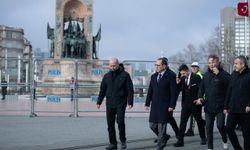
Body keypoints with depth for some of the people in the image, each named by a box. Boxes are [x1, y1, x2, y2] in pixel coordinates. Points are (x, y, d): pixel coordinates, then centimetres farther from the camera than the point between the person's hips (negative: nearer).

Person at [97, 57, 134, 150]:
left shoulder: (125, 75, -1)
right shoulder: (107, 76, 10)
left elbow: (130, 89, -3)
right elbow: (102, 90, 14)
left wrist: (130, 102, -10)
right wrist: (99, 102, 7)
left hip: (120, 103, -4)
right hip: (109, 104, 4)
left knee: (120, 121, -14)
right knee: (110, 124, 2)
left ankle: (123, 140, 8)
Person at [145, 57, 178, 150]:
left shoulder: (171, 76, -7)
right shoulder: (154, 76, 11)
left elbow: (174, 92, -9)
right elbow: (150, 91, 14)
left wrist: (172, 106, -14)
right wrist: (147, 103, 9)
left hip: (165, 106, -6)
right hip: (155, 105, 6)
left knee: (161, 127, -2)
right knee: (152, 125, 8)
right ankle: (164, 137, 32)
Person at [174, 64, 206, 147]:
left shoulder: (196, 77, -10)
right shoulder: (182, 78, 4)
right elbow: (179, 89, 8)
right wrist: (178, 83, -10)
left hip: (195, 103, -4)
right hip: (186, 103, 4)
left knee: (199, 121, 12)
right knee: (182, 122, -4)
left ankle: (203, 138, 29)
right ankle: (180, 140, -2)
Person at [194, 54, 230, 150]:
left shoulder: (223, 74, -5)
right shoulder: (206, 75, 11)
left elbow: (229, 84, -24)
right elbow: (201, 88, 18)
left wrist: (218, 74, -26)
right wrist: (200, 97, 2)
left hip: (220, 106, -5)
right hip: (208, 106, 5)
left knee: (220, 125, -9)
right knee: (208, 127, 6)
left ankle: (225, 141, 20)